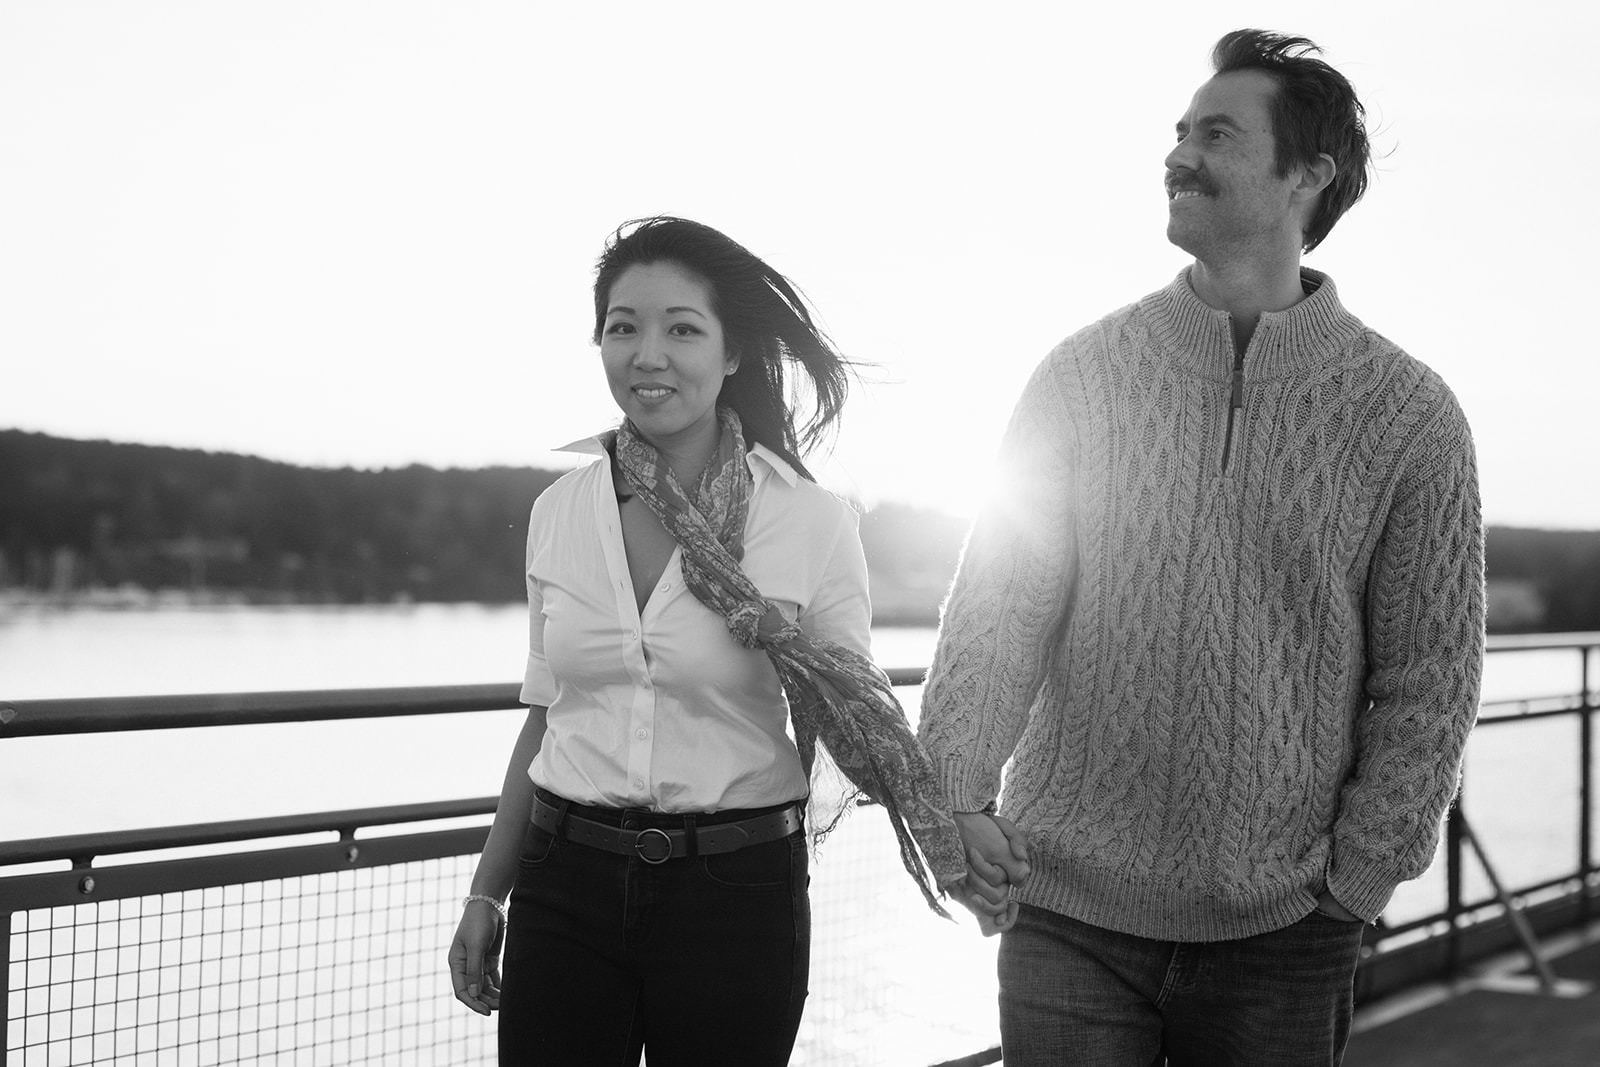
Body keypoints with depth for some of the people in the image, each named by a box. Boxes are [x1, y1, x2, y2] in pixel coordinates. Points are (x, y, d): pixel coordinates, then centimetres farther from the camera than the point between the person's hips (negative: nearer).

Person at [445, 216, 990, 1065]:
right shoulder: (558, 512, 3)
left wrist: (951, 844, -19)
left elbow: (855, 717, -2)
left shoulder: (812, 523, -8)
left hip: (736, 897, -2)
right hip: (565, 889, 3)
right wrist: (486, 895, 14)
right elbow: (547, 717, 11)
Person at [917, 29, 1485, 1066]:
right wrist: (954, 783, -18)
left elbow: (1428, 679, 0)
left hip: (1281, 936, 0)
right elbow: (1002, 596, -6)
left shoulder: (1407, 414, -2)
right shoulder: (1084, 373, 1)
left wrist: (1353, 881, -5)